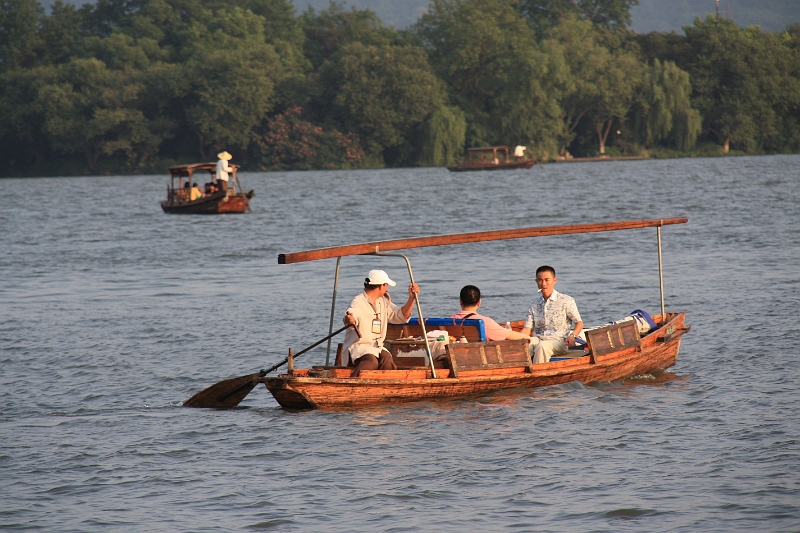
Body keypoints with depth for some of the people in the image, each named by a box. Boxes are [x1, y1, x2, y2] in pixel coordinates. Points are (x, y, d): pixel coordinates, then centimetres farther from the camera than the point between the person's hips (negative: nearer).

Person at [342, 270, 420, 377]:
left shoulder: (383, 302, 17)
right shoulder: (358, 302, -10)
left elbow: (401, 316, 20)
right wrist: (349, 320, -56)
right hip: (357, 347, -6)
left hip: (377, 348, 6)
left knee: (387, 360, -28)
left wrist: (411, 298, 5)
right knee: (371, 361, -37)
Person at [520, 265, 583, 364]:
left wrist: (572, 336, -14)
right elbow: (527, 329, 11)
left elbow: (579, 323, 8)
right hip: (538, 340, 4)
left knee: (542, 346, -39)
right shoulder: (534, 306, 18)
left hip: (559, 341, -4)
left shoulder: (566, 301, 5)